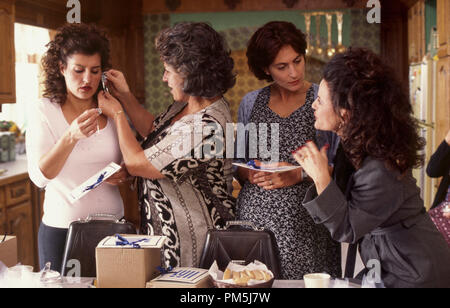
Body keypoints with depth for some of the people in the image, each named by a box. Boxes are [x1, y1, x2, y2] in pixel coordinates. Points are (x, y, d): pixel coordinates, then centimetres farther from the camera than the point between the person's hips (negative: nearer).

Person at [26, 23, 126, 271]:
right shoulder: (45, 111, -6)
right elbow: (39, 176, -15)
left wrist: (123, 174, -7)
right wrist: (71, 137, -29)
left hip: (112, 224, 3)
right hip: (61, 228, -3)